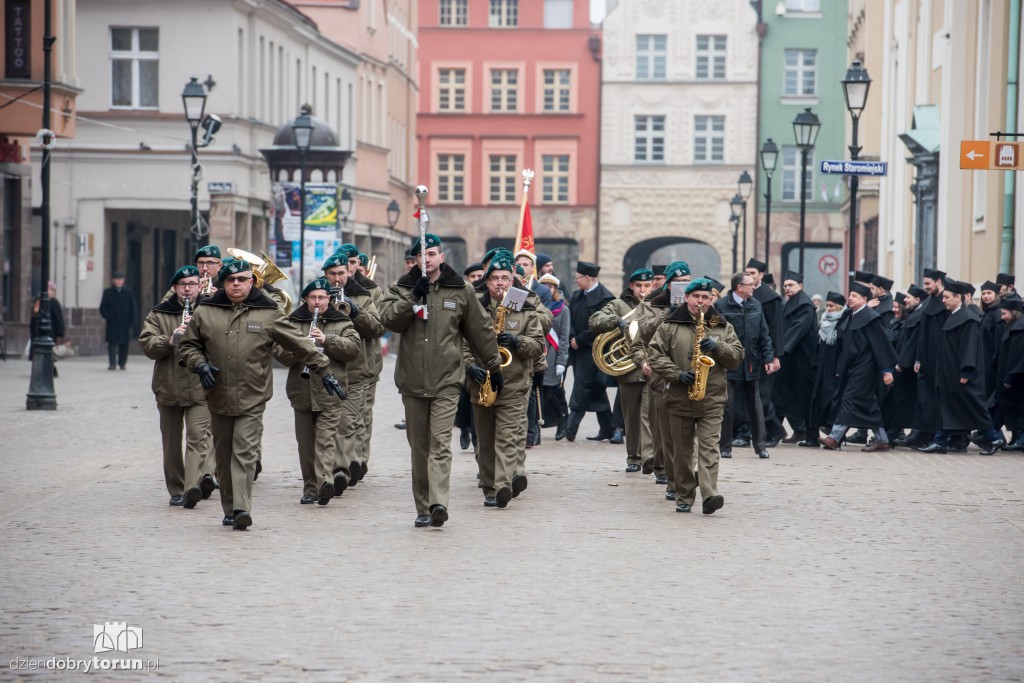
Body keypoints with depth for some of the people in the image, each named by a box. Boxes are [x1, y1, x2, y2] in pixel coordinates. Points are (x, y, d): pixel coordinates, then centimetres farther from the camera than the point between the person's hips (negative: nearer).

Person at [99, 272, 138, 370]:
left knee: (124, 344, 3)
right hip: (112, 324, -1)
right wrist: (108, 317, -10)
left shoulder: (129, 292, 7)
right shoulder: (108, 292, 6)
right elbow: (103, 308, 6)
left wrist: (134, 324, -1)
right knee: (112, 342, -6)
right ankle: (112, 363, -6)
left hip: (125, 323, 1)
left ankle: (122, 363, 12)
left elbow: (133, 308, 5)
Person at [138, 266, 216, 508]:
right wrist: (170, 340, -22)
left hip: (200, 389, -2)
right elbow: (147, 344, -4)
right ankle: (176, 490, 19)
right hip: (169, 390, 2)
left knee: (198, 437, -15)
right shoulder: (158, 315, 8)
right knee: (172, 442, 9)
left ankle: (193, 486, -26)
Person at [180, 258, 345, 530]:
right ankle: (230, 510, 19)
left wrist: (324, 371, 4)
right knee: (223, 455, 9)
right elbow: (189, 344, 16)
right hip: (218, 398, 3)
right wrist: (200, 364, -4)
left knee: (245, 452, -12)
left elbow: (300, 345, 5)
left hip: (252, 399, -3)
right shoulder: (205, 312, 6)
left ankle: (242, 508, -18)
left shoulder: (268, 314, 1)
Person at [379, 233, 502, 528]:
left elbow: (481, 330, 13)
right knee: (418, 447, 7)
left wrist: (493, 367, 17)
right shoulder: (402, 288, 7)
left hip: (446, 381, -2)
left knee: (440, 443, -14)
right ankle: (423, 508, 12)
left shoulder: (461, 290, 6)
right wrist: (413, 297, -18)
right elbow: (389, 319, -9)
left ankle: (438, 503, -26)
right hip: (412, 380, 2)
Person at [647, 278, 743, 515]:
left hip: (712, 400, -1)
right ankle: (684, 497, 17)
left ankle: (709, 496, -21)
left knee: (708, 448, -11)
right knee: (682, 451, 8)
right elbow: (655, 354, -2)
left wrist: (717, 348, -13)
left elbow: (737, 356, 6)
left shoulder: (723, 327, 10)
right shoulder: (670, 325, 5)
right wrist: (677, 374, -13)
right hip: (679, 399, 1)